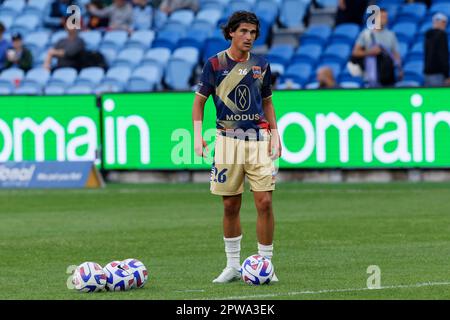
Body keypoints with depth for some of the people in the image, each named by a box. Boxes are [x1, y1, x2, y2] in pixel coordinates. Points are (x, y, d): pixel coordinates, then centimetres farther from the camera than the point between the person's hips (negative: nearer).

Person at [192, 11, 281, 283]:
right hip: (228, 140, -1)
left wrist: (275, 133, 7)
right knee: (231, 205, 4)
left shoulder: (261, 65, 8)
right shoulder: (215, 64, 1)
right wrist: (198, 135, -4)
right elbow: (199, 101, 7)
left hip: (259, 140, 1)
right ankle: (233, 266, 16)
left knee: (265, 202, -8)